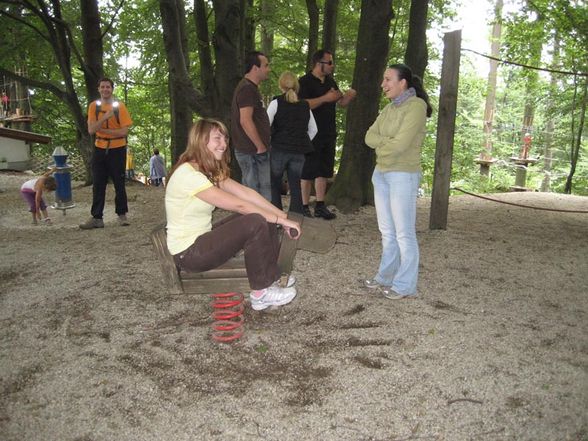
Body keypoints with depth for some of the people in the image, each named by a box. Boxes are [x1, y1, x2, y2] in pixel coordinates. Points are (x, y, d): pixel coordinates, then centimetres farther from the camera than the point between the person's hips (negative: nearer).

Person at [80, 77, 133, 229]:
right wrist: (105, 117, -20)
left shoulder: (119, 106, -5)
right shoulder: (94, 106, 1)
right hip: (100, 149, 2)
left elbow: (124, 131, -11)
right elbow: (91, 130, -8)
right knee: (98, 184, 3)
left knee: (119, 183, 5)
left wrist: (102, 130, -14)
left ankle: (122, 214, 16)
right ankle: (96, 218, 6)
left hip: (117, 149, -2)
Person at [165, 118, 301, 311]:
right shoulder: (188, 174, -24)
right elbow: (239, 205, -25)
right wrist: (281, 220, -20)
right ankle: (262, 293, -8)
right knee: (256, 223, -23)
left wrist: (282, 215, -11)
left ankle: (270, 278, 12)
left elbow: (246, 192, -2)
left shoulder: (211, 170, 7)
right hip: (188, 253, -9)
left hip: (203, 239, 9)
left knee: (266, 218, 1)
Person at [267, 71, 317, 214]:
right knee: (295, 186, 10)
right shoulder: (305, 105, 10)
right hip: (299, 152, 3)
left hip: (279, 149, -3)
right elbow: (313, 130, 15)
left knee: (274, 185, 8)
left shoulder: (276, 102, -2)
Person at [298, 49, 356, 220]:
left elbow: (342, 102, 19)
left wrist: (349, 95, -3)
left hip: (328, 134, 8)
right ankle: (304, 207, 7)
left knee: (323, 171, 11)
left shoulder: (330, 81, 15)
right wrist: (325, 98, -23)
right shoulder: (305, 82, -9)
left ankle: (320, 206, 20)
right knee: (307, 173, -1)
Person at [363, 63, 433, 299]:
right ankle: (386, 277, 25)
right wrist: (388, 142, -11)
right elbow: (369, 137, 5)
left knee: (404, 233, -1)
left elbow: (401, 143, -20)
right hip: (381, 173, 8)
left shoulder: (416, 105, -11)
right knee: (387, 231, 14)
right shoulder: (389, 108, 13)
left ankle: (405, 285, 8)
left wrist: (381, 147, -2)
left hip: (403, 175, -8)